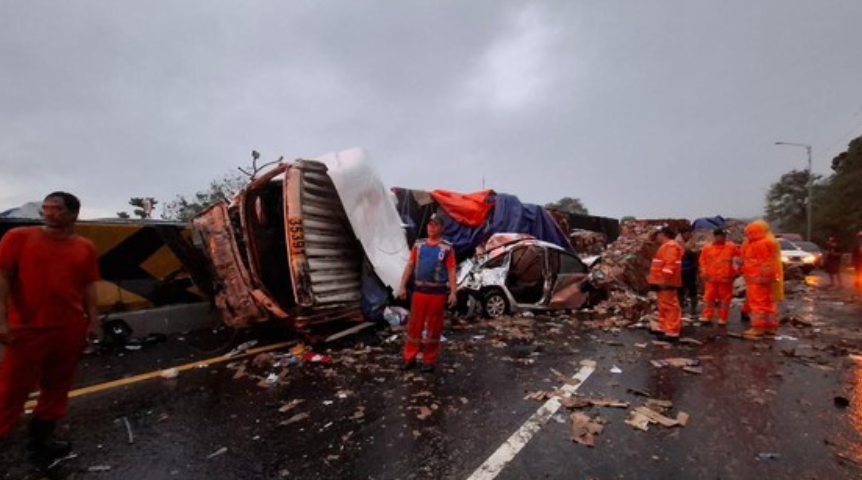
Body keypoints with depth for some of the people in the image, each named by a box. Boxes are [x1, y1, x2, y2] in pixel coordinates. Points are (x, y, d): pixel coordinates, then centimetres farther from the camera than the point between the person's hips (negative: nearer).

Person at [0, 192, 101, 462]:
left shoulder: (85, 247, 6)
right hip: (27, 328, -3)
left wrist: (92, 320, 4)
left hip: (70, 329, 3)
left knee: (57, 388, 14)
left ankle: (41, 439, 29)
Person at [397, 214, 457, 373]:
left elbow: (451, 271, -6)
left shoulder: (447, 248, -4)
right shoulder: (418, 245, 7)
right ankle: (409, 358, 21)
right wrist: (402, 286, 2)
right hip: (419, 291, 3)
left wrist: (453, 292, -13)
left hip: (437, 292, -3)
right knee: (414, 325, 9)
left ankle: (429, 361, 19)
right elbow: (410, 266, 7)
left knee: (433, 327, 7)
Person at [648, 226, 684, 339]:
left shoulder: (670, 246, -13)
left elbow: (670, 263, -23)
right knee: (663, 306, 16)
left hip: (667, 282, -11)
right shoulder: (666, 246, 21)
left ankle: (672, 332, -8)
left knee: (670, 306, -9)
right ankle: (663, 328, 25)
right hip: (662, 282, 11)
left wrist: (665, 279, -27)